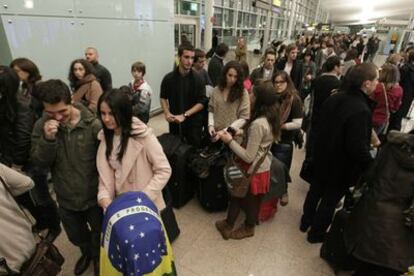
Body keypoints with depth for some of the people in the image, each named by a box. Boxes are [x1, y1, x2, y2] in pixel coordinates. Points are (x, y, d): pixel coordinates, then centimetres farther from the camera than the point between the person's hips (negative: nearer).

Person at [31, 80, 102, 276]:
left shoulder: (92, 124, -21)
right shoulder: (41, 126, -9)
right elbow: (40, 162, -11)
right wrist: (47, 139, -29)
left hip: (94, 195, -3)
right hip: (66, 198, 4)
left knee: (99, 234, 21)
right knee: (75, 236, 28)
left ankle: (99, 256, 54)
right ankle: (87, 252, 61)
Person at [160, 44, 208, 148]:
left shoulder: (197, 79, -8)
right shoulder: (168, 78, -3)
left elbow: (202, 102, -9)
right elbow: (163, 97, 10)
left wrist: (184, 115, -16)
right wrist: (167, 113, -7)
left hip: (193, 123, -1)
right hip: (175, 122, 2)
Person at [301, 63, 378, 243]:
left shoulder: (335, 98, -5)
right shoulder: (361, 110, -30)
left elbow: (319, 126, 6)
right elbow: (358, 148, -29)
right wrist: (372, 166, -13)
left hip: (323, 157, 7)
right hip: (342, 166, -7)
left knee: (316, 190, 23)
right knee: (330, 200, 13)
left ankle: (306, 222, 43)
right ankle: (316, 233, 32)